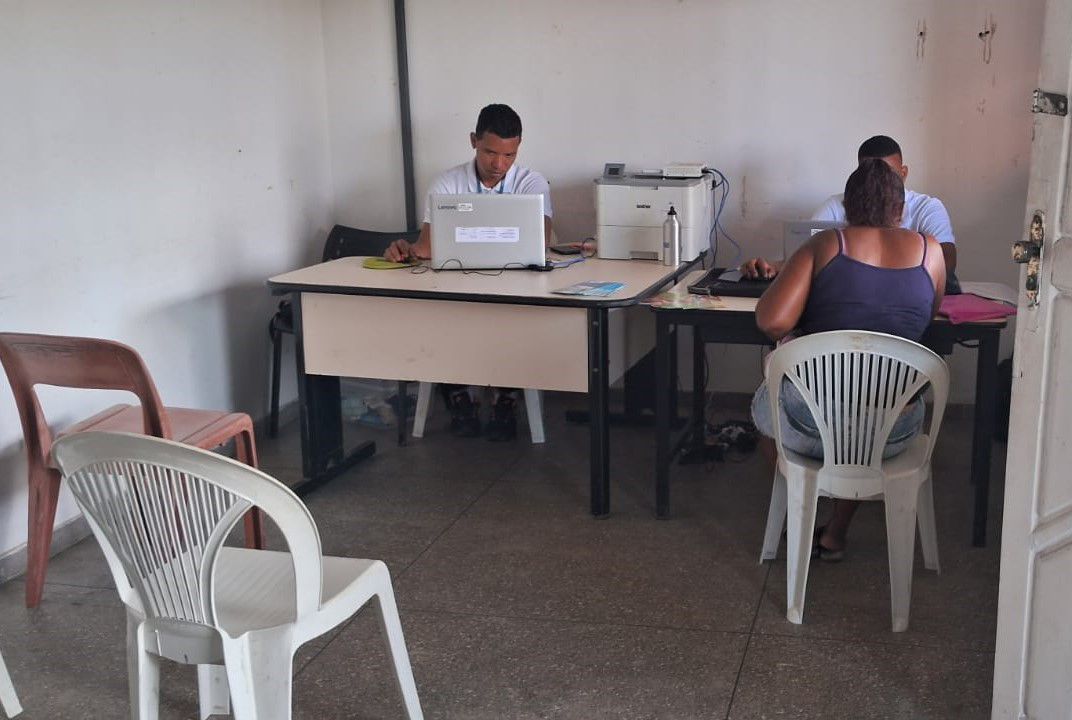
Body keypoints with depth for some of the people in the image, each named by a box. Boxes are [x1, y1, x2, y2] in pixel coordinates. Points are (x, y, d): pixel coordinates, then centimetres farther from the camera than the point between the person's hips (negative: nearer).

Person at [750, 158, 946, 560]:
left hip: (810, 426, -2)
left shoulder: (826, 244, -5)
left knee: (766, 403, 34)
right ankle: (835, 533, 39)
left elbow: (771, 321, -15)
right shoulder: (929, 251, 2)